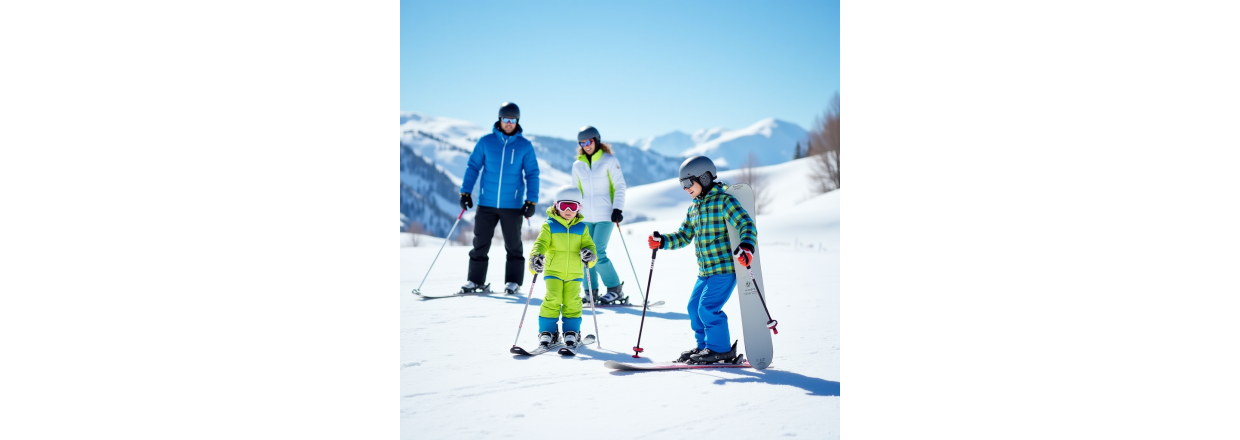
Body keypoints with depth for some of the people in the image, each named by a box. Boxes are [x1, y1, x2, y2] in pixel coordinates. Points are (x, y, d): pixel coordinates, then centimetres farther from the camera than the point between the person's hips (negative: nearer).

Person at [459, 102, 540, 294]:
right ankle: (475, 280, 15)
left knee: (513, 245, 7)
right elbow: (473, 167, 6)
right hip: (486, 203, 1)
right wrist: (465, 192, -1)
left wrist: (531, 201, -4)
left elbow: (532, 174, 3)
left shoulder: (525, 146, 1)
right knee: (480, 243, 5)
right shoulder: (486, 142, 2)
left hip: (512, 205, -1)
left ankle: (513, 281, 18)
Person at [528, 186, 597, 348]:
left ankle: (572, 331, 12)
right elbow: (541, 243, -9)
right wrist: (536, 256, -29)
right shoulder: (549, 226, -1)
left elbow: (588, 244, 6)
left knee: (572, 301, -3)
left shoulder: (582, 228, 7)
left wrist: (589, 253, -18)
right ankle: (547, 330, 2)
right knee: (552, 299, -11)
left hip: (574, 273, 2)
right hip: (553, 271, -2)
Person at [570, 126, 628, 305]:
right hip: (585, 217, 5)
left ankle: (615, 290, 0)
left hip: (605, 215, -5)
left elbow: (620, 186, -2)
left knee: (598, 254, -13)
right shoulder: (577, 165, 11)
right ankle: (591, 292, 9)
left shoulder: (609, 160, -1)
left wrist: (618, 208, -11)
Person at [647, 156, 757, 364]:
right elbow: (683, 236, 19)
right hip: (705, 270, 9)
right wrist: (661, 241, 3)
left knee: (707, 307, -13)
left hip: (726, 267, -9)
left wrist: (747, 246, -36)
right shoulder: (694, 208, 15)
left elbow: (746, 224, -18)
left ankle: (720, 349, 1)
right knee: (695, 306, 10)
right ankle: (705, 345, 24)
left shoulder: (724, 200, -10)